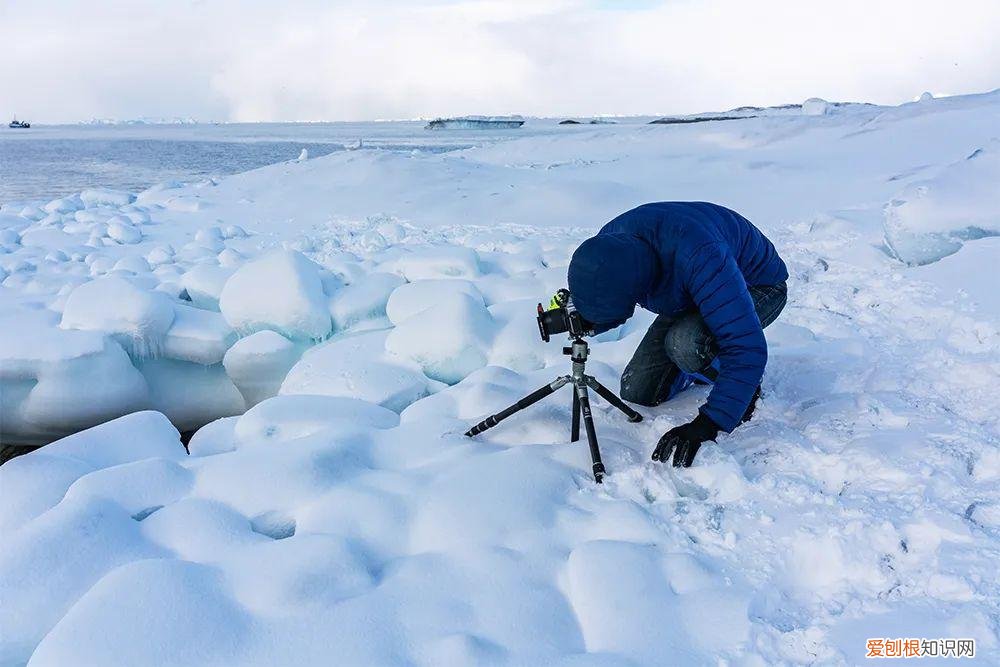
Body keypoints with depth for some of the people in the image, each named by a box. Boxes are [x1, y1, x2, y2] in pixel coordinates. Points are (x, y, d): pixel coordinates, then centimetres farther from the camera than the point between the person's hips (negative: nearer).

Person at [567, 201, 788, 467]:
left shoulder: (697, 255, -45)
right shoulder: (608, 243, -24)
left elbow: (747, 346, -45)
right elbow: (606, 307, -4)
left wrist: (707, 424, -48)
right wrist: (581, 320, -28)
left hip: (756, 286, -6)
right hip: (693, 293, 6)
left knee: (685, 342, -38)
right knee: (636, 394, -2)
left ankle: (745, 387, -7)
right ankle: (706, 363, 24)